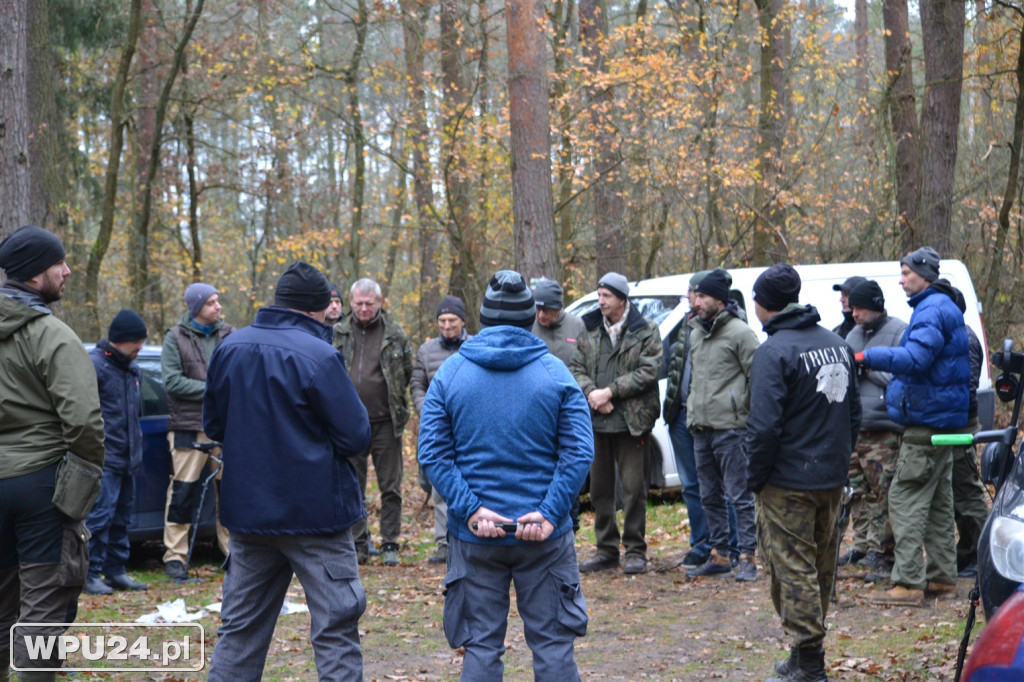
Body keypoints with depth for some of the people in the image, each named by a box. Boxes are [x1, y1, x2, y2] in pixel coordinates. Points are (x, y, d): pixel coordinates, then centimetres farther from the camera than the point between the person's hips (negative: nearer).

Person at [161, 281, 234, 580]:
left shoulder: (228, 334, 11)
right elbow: (172, 381, -8)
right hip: (189, 426, -3)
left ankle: (232, 549, 16)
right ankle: (175, 556, 3)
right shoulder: (176, 338, 1)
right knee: (183, 490, -4)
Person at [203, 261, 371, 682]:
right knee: (335, 629, 1)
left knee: (240, 626, 15)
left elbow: (213, 425, 14)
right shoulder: (318, 355, -16)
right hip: (316, 511, -5)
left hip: (248, 509, 6)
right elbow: (356, 437, -13)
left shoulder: (230, 348, 2)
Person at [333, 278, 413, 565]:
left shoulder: (395, 334, 2)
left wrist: (392, 400, 9)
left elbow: (407, 371, 11)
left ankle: (390, 544, 11)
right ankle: (358, 544, 14)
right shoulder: (338, 333, 5)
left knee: (390, 487, 3)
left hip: (385, 422, -1)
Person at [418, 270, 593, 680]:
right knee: (552, 644, 8)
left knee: (481, 647, 7)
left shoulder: (450, 373, 0)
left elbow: (433, 454, -7)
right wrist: (550, 512, -13)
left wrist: (470, 510, -11)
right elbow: (580, 452, -10)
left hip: (474, 535, 1)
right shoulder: (555, 373, -2)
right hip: (544, 535, -1)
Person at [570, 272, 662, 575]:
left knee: (633, 488, -2)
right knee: (600, 488, 10)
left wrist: (610, 392, -15)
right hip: (596, 421, 5)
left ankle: (635, 550, 8)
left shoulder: (645, 332, -2)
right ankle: (606, 550, 19)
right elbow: (576, 367, 9)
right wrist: (591, 393, -11)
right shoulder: (590, 331, 11)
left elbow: (649, 371, -10)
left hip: (630, 422, -5)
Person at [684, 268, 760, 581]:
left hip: (730, 427, -8)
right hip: (701, 428, 8)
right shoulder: (696, 334, 17)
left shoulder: (739, 332, -8)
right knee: (710, 496, 13)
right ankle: (719, 555, 21)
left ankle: (747, 557, -3)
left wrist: (750, 416, -12)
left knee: (739, 495, -6)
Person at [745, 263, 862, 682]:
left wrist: (755, 477, -10)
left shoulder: (774, 352, -16)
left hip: (788, 485, -8)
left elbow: (765, 426, -21)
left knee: (793, 570, -3)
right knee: (820, 568, 16)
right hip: (832, 481, 8)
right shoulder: (836, 344, 10)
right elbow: (853, 413, 16)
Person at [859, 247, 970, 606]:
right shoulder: (941, 307, 18)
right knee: (938, 501, 15)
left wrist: (868, 356, -24)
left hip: (926, 421, -11)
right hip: (942, 419, 11)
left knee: (906, 498, -11)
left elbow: (914, 358, -29)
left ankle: (909, 582, -12)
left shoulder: (932, 311, -16)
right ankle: (942, 577, 21)